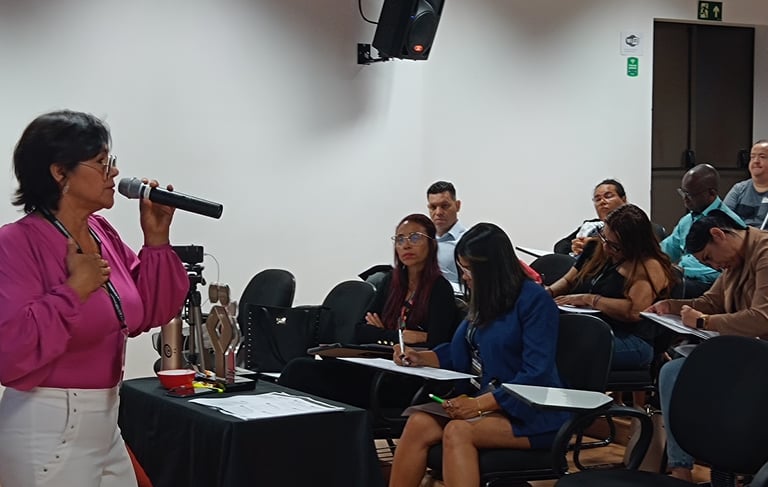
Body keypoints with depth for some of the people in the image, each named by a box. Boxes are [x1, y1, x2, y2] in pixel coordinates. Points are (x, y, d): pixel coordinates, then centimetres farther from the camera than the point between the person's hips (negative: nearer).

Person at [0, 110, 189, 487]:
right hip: (47, 431, -8)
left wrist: (156, 239, 1)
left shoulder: (103, 233, 6)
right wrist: (74, 290, -22)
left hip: (105, 422, 8)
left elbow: (149, 313, 11)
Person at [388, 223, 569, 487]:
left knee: (458, 431, -32)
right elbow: (463, 353, 28)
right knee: (419, 423, -18)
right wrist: (421, 358, 13)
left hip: (531, 414, -7)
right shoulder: (485, 299, 13)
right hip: (481, 398, 7)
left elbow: (536, 375, -18)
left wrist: (480, 404, -24)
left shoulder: (534, 299, -10)